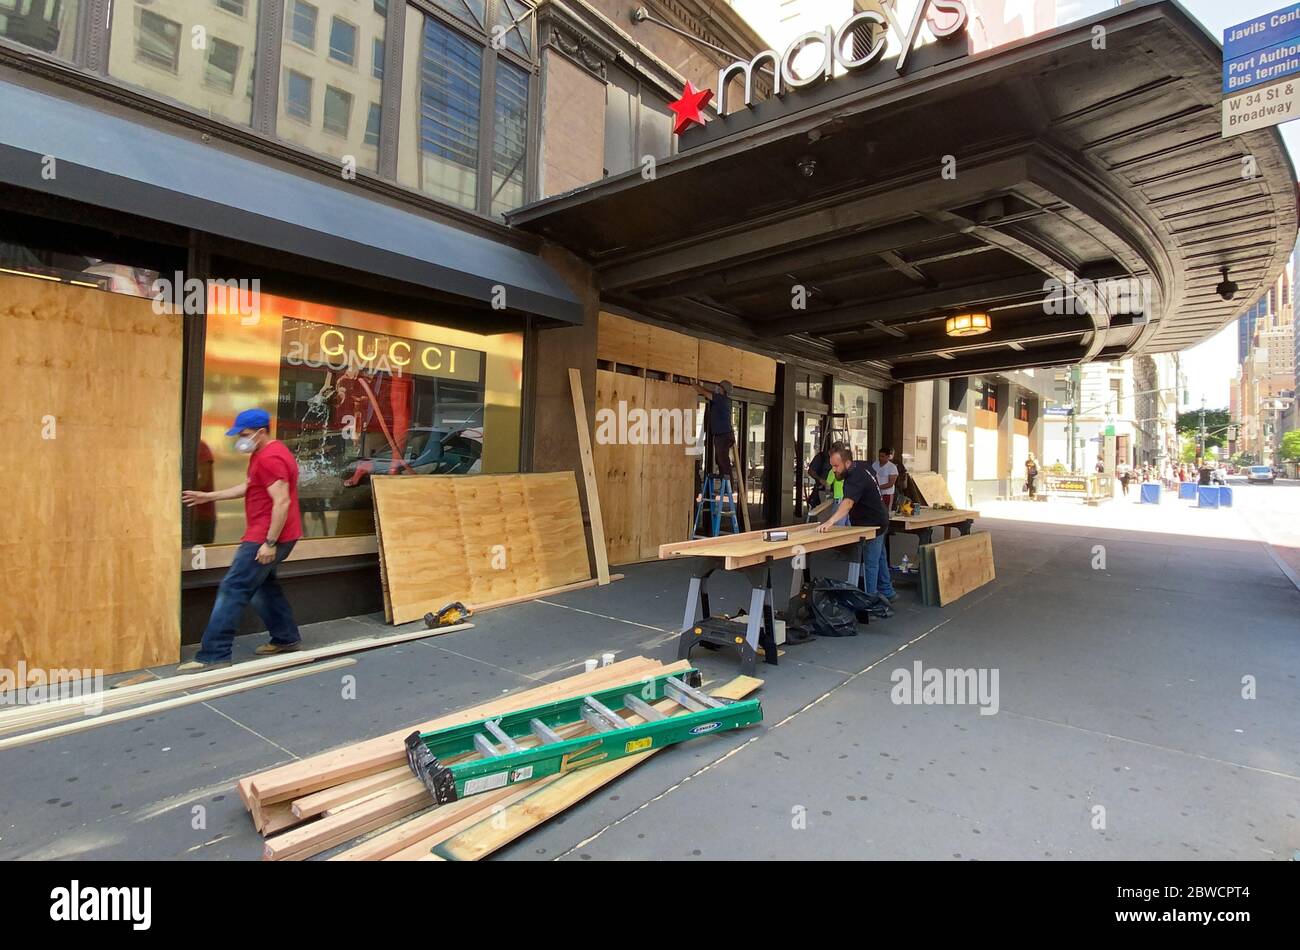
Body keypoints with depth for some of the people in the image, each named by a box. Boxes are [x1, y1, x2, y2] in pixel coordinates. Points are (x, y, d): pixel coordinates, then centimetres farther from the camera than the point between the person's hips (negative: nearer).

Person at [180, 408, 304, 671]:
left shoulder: (270, 459, -19)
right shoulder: (263, 454, 16)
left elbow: (282, 502, -25)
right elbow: (249, 487, 27)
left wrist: (270, 543, -24)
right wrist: (208, 496, 24)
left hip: (267, 538, -11)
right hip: (265, 535, 11)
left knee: (233, 590, -7)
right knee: (263, 585, 19)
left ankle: (214, 655, -3)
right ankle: (286, 638, 27)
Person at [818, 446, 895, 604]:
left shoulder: (855, 479, -31)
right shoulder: (860, 466, -1)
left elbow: (847, 503, -48)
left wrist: (830, 522, -62)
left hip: (872, 526, -11)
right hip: (878, 522, 11)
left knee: (870, 564, -6)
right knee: (879, 559, 21)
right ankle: (887, 593, 35)